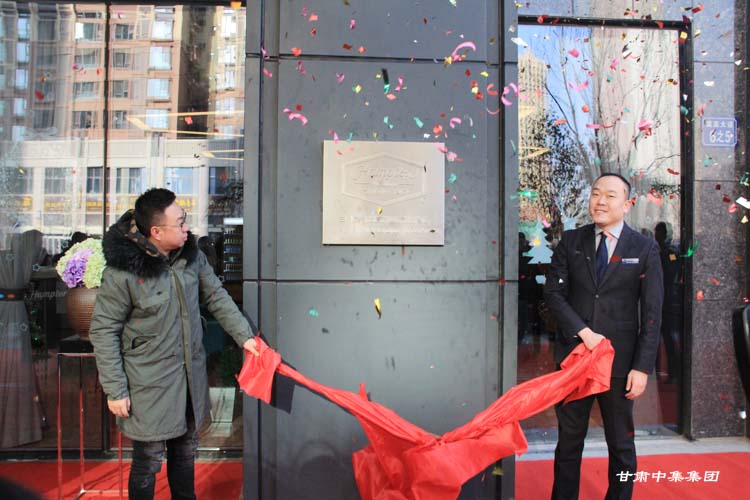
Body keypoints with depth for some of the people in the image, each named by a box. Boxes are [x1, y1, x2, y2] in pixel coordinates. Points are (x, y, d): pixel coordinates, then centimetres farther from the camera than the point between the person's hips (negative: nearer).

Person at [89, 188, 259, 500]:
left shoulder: (192, 255, -3)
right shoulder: (122, 272, -20)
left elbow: (217, 298, 5)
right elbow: (103, 331, -13)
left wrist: (244, 336, -1)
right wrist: (115, 390, -12)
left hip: (189, 377, 6)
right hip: (149, 385, -5)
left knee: (185, 451, 22)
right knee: (148, 460, 9)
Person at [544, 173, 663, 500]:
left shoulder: (645, 249, -1)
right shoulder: (571, 241, 3)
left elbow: (652, 314, -3)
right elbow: (553, 293, -2)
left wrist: (643, 367, -8)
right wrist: (585, 333, -13)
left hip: (619, 361, -1)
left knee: (621, 444, 13)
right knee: (569, 440, 14)